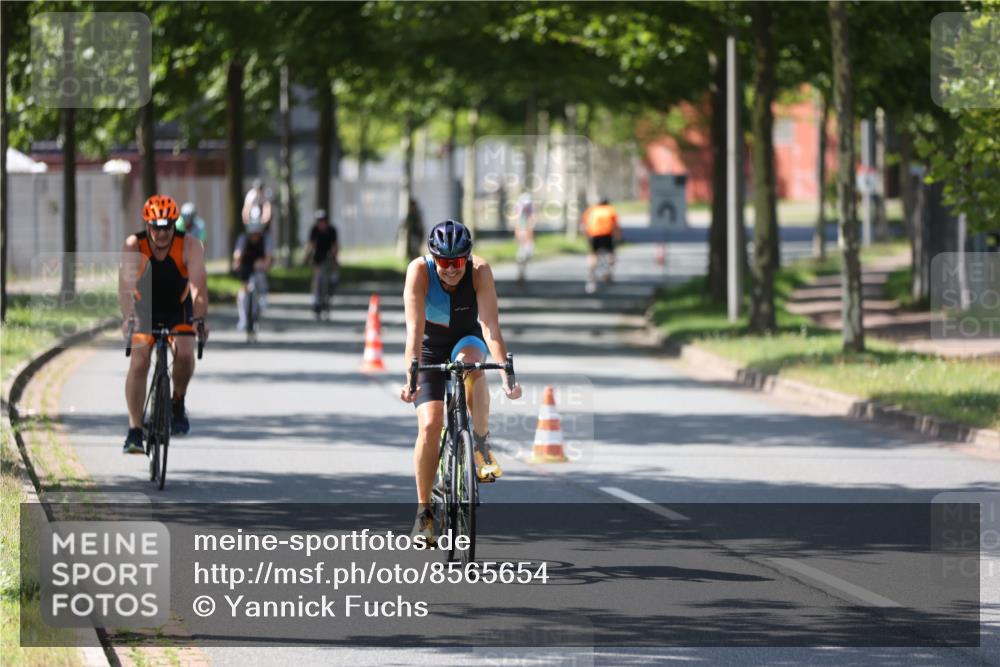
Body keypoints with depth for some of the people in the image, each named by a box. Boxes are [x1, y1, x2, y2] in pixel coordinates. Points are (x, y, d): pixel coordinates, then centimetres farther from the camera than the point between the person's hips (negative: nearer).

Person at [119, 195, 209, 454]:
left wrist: (199, 319, -50)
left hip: (178, 310, 0)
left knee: (184, 354, -25)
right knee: (139, 363, -16)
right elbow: (126, 283, -35)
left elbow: (198, 286, -34)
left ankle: (178, 402, 3)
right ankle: (135, 430, -13)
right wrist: (127, 318, -51)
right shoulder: (134, 246, -22)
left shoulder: (189, 246, -23)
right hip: (145, 311, 0)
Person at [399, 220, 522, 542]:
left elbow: (491, 327, -33)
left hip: (467, 337, 0)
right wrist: (411, 378, -47)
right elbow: (414, 329, -35)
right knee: (430, 425, -15)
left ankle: (482, 444, -19)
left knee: (470, 361, -37)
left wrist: (507, 376, -44)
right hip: (431, 345, 0)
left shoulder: (480, 271, -27)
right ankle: (424, 510, -1)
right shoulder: (419, 271, -28)